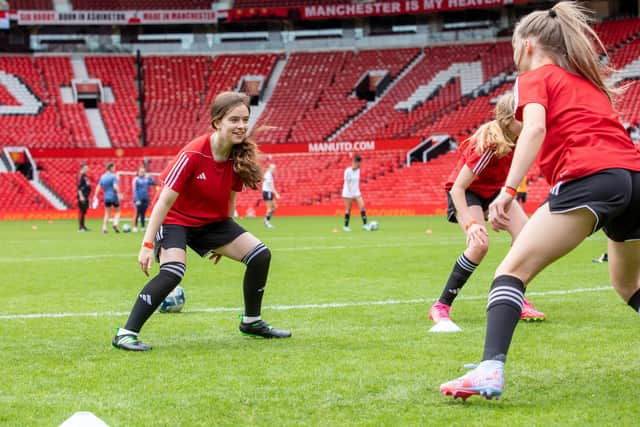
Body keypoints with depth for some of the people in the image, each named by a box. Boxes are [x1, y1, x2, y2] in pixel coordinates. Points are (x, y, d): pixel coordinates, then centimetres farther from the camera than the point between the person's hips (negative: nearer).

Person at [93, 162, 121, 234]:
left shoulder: (103, 177, 9)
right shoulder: (113, 176, -10)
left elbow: (98, 187, 9)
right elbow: (115, 186, -22)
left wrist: (95, 196, 12)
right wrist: (119, 194, -20)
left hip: (106, 197, 5)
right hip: (114, 197, -5)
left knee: (107, 213, 12)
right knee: (117, 211, 11)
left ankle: (104, 228, 2)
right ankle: (115, 224, -10)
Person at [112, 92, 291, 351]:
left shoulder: (240, 156, -10)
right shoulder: (193, 155, -28)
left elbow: (229, 199, 6)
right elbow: (164, 201, -25)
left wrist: (223, 241, 14)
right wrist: (147, 245, -27)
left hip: (212, 222, 7)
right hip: (176, 220, -7)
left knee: (260, 255, -3)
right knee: (173, 271, -31)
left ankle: (251, 322, 18)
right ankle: (126, 334, -24)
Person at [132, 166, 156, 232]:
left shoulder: (146, 179, 9)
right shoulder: (136, 179, -3)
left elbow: (153, 183, 7)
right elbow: (135, 190, -7)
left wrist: (149, 177, -4)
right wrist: (137, 200, -14)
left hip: (145, 199, 4)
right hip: (139, 199, -4)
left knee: (143, 214, 7)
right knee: (137, 213, -4)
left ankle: (143, 227, 11)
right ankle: (135, 227, 2)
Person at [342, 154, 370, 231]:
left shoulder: (358, 170, 6)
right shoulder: (348, 171, -13)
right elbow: (347, 183, -18)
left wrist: (357, 192, 16)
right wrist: (351, 193, -26)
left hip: (356, 193, 6)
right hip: (348, 193, -6)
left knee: (362, 206, -9)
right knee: (348, 209, 0)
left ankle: (365, 225, -9)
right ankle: (346, 226, 13)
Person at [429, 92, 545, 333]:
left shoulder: (517, 139, -16)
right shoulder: (489, 145, -36)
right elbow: (457, 188, -35)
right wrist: (470, 224, -42)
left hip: (494, 190, 7)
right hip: (466, 192, -7)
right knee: (480, 243, -29)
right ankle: (441, 307, -19)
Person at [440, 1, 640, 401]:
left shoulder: (535, 76, 10)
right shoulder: (588, 79, 31)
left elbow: (535, 128, -10)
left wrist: (509, 191, -17)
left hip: (589, 178, -7)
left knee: (512, 270, -9)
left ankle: (491, 369, -29)